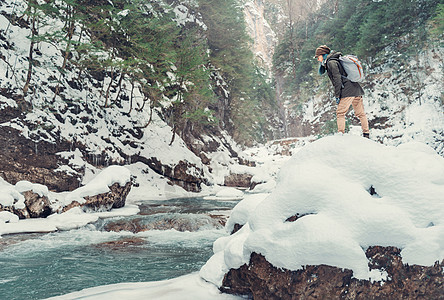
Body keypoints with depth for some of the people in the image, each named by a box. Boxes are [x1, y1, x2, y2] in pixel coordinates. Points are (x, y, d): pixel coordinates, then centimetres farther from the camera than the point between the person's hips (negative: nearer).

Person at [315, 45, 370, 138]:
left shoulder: (331, 62, -6)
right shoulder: (336, 60, 23)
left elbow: (337, 79, -15)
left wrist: (337, 95, -15)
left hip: (348, 91, -10)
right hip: (356, 89, 10)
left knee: (340, 113, -8)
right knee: (360, 113, 13)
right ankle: (366, 134, 18)